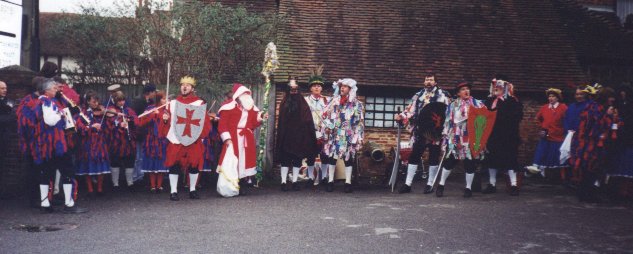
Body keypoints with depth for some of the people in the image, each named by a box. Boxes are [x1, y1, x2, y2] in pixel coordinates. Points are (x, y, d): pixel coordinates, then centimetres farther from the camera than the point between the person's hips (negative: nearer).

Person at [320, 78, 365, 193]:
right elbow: (326, 116, 11)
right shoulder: (333, 102, 10)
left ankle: (348, 183, 8)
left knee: (348, 158, 2)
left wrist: (356, 137, -7)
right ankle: (330, 181, 13)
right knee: (331, 157, 3)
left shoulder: (356, 104, 2)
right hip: (333, 135, 3)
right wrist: (326, 127, -3)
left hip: (347, 136, -3)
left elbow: (359, 121, -1)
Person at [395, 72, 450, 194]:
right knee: (414, 156, 2)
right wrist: (401, 116, -4)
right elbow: (411, 110, 12)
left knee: (433, 157, 4)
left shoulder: (443, 95, 3)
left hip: (435, 132, -3)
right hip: (420, 132, 4)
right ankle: (408, 184, 7)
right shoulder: (418, 95, 15)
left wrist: (446, 128, -14)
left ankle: (430, 184, 14)